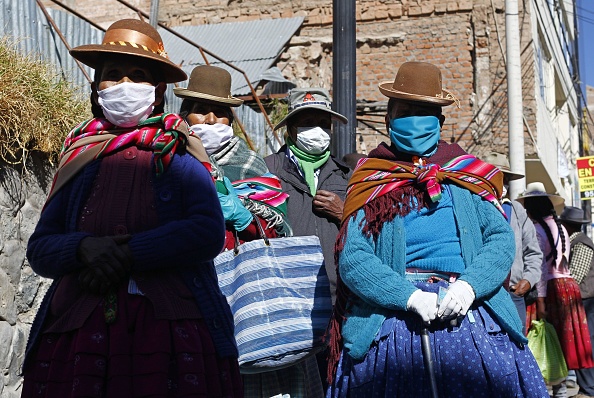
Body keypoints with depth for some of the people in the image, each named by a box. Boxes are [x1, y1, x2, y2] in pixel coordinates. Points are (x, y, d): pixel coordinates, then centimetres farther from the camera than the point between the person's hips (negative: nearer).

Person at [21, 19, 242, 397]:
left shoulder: (177, 156, 5)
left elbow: (209, 232, -10)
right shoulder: (80, 159, 13)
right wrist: (84, 247, -11)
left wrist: (124, 256, -13)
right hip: (77, 333, 2)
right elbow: (39, 248, 10)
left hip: (171, 328, -2)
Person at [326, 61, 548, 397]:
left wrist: (468, 287, -12)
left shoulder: (467, 175, 17)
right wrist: (413, 298, -15)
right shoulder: (371, 183, 10)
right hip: (394, 313, -1)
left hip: (466, 310, 2)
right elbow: (352, 259, -2)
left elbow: (501, 237, 6)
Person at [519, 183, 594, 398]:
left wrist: (540, 299, -16)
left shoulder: (537, 230, -10)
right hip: (568, 284, 8)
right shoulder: (560, 228, 15)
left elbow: (542, 266, -15)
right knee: (563, 337, 10)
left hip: (551, 287, -8)